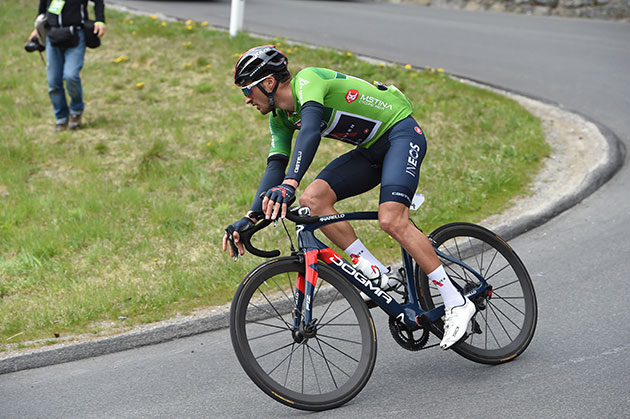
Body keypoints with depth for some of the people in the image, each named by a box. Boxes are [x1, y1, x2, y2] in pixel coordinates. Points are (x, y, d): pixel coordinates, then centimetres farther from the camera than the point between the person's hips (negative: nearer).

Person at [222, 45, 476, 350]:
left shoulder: (307, 80, -23)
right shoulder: (280, 118, 4)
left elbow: (311, 131, -40)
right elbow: (275, 167, 0)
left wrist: (289, 184, -53)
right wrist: (250, 217, -11)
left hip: (402, 133, -8)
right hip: (371, 150, 9)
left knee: (391, 221, -26)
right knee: (313, 199, -12)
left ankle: (457, 304, -17)